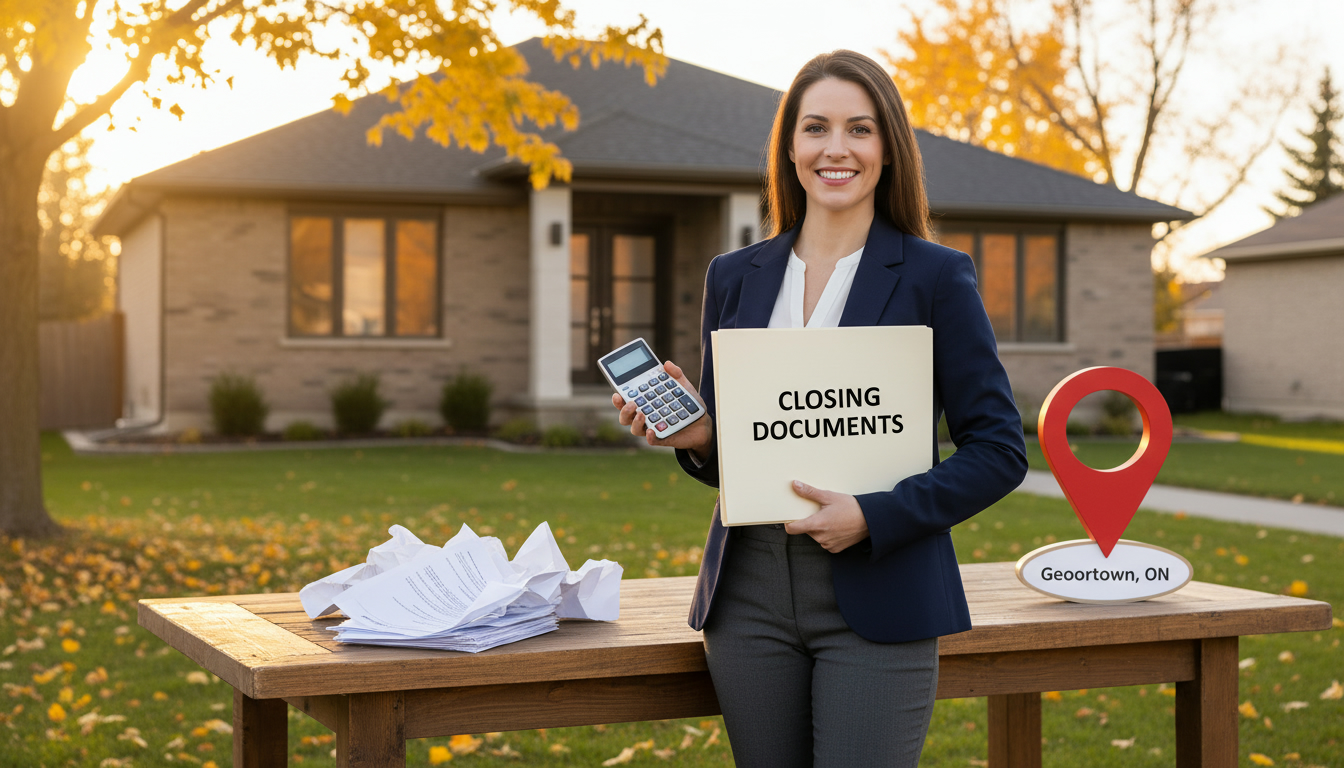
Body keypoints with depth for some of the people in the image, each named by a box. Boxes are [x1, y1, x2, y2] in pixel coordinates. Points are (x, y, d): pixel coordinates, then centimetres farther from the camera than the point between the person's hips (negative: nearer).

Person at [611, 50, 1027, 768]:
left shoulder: (936, 277, -1)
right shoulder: (735, 276, 10)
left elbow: (999, 450, -3)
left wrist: (874, 517, -15)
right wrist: (695, 436, -5)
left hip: (876, 600, -3)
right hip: (750, 596, 4)